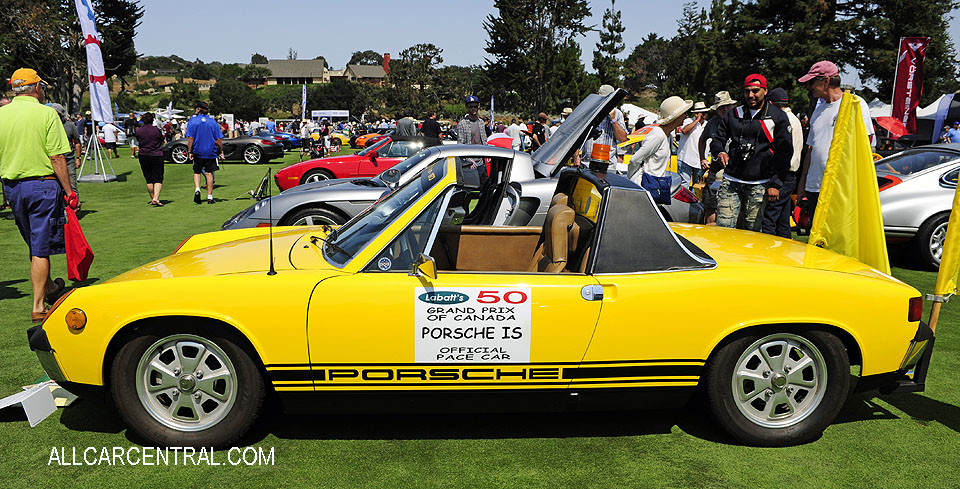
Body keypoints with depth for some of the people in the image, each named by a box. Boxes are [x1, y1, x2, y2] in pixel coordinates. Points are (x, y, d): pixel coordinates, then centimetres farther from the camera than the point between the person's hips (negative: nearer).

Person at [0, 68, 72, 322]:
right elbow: (57, 158, -14)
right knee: (41, 248, -1)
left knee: (34, 244, 22)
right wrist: (69, 191, -9)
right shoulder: (46, 114, -10)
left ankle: (48, 287, 39)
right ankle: (38, 306, 1)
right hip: (42, 185, -5)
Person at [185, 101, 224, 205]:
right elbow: (219, 139, 0)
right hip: (210, 152, 1)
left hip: (197, 151, -1)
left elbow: (190, 138, -9)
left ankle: (197, 190, -11)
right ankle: (210, 197, 3)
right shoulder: (212, 121, 4)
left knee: (197, 172, 13)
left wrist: (190, 151, -8)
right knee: (209, 173, 4)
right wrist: (221, 151, 6)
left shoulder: (192, 121, -2)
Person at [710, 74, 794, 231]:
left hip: (759, 185, -2)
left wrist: (775, 183, -7)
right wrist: (720, 152, -7)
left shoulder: (778, 117, 5)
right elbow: (717, 140, 18)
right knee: (723, 227, -5)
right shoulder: (733, 115, 14)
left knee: (753, 230, 0)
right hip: (730, 181, 2)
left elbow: (784, 153, 1)